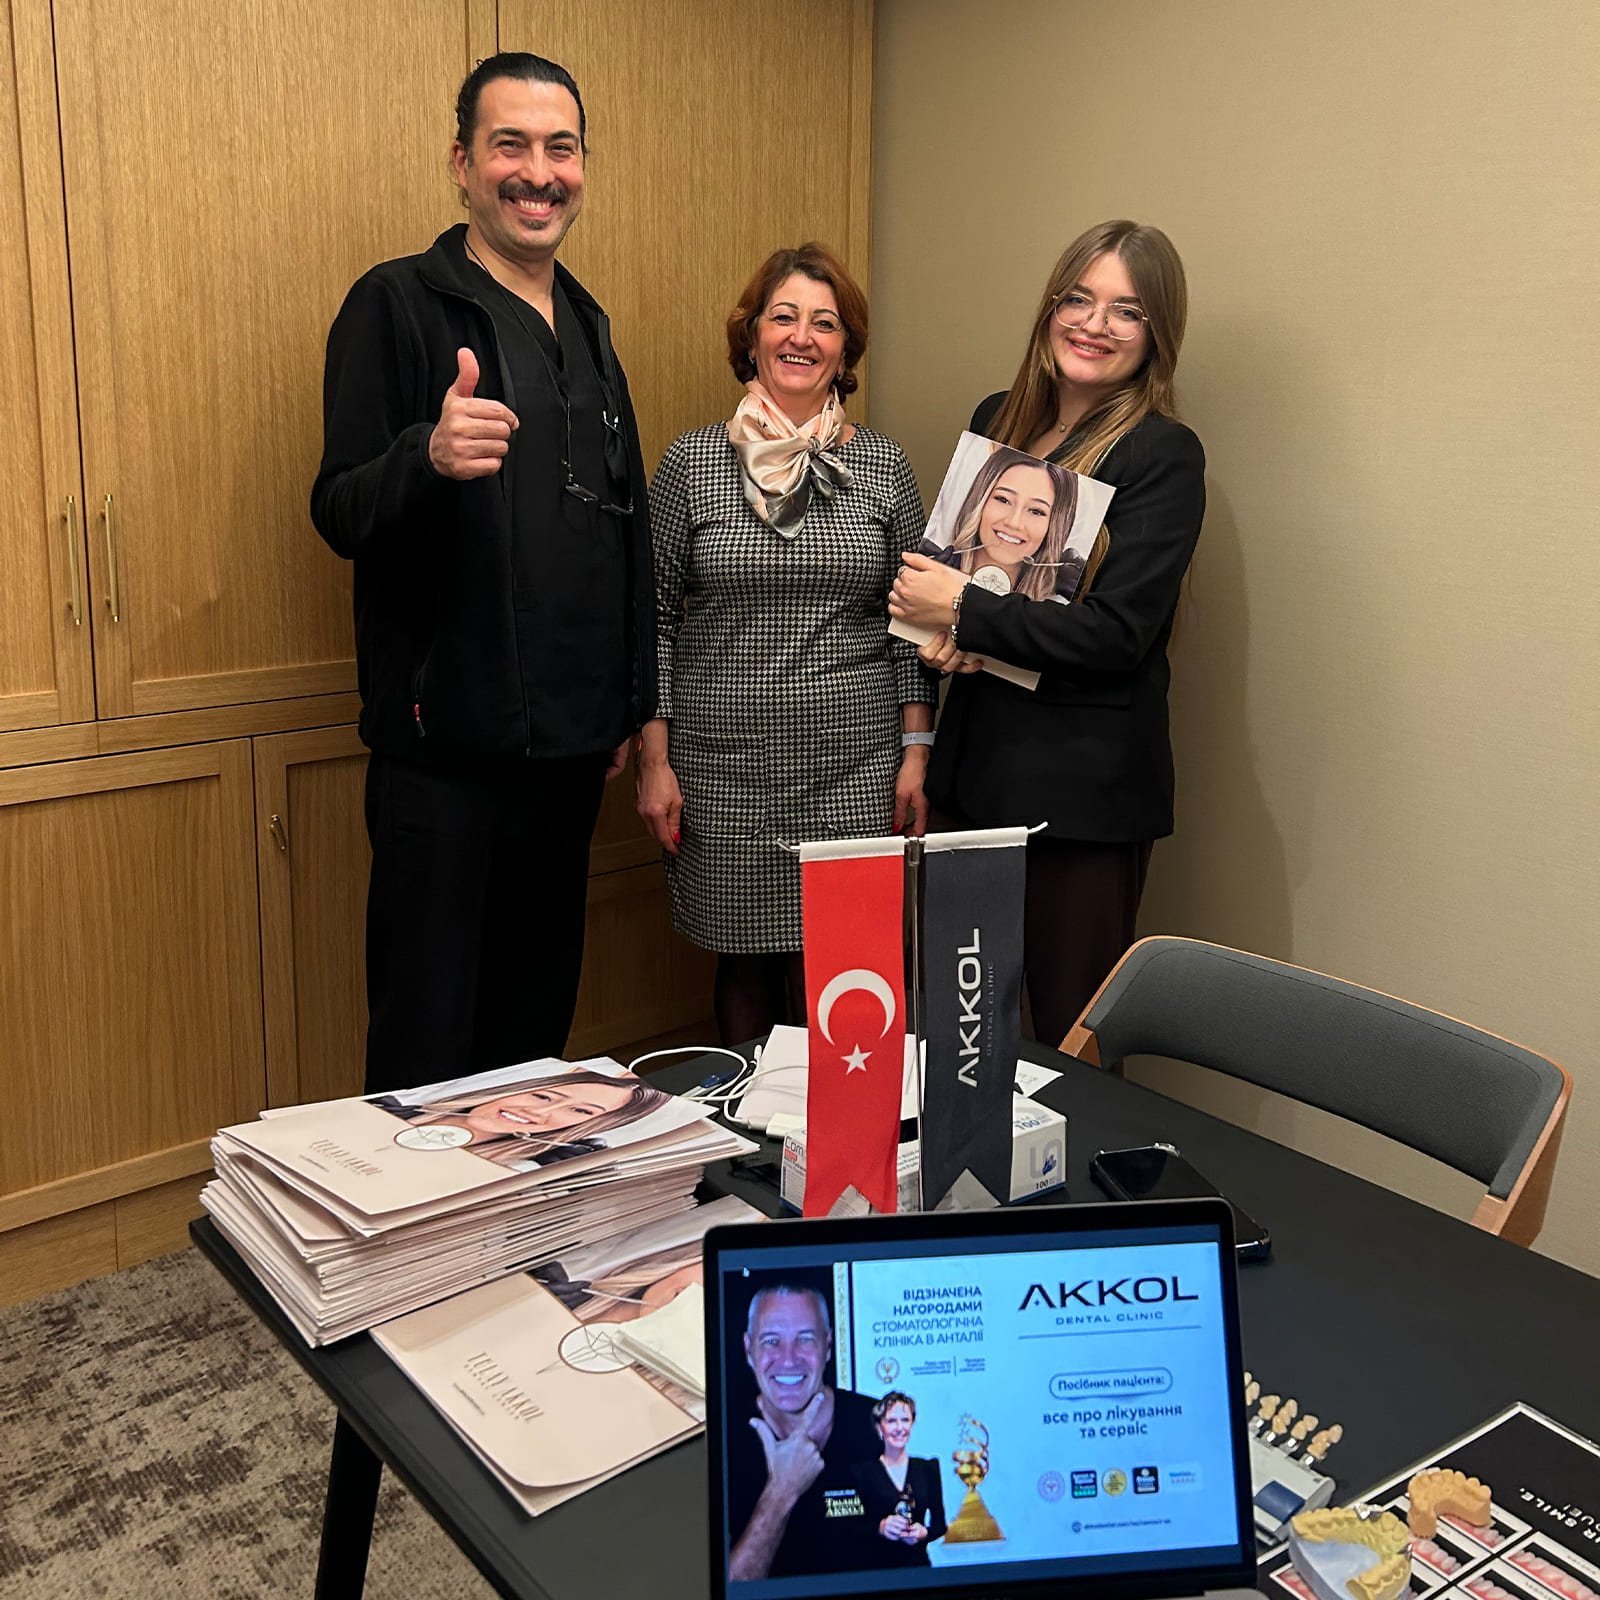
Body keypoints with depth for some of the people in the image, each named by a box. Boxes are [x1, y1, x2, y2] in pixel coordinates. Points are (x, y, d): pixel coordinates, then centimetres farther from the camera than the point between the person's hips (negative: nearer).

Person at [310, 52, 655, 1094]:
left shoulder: (588, 328, 16)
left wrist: (633, 707, 17)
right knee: (426, 1042, 0)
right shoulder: (399, 305, -5)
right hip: (446, 745, -6)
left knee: (540, 1022, 15)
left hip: (570, 743, 6)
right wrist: (429, 457, -31)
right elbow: (341, 515, -10)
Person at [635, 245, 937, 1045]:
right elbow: (654, 618, 3)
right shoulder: (692, 462, 1)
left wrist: (915, 753, 4)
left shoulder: (884, 466, 5)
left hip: (853, 767, 1)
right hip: (724, 766, 0)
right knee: (744, 957, 8)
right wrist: (654, 758, -1)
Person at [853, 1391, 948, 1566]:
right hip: (878, 1566, -2)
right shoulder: (863, 1471, -5)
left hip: (918, 1562, 2)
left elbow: (940, 1524, 8)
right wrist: (880, 1527, -22)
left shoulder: (928, 1468, 4)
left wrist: (924, 1533, -11)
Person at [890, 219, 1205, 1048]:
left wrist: (964, 611, -13)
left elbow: (1115, 632, -16)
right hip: (976, 763, 6)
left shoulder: (1163, 456, -9)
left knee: (1072, 1038, 3)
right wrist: (942, 629, -3)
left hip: (1084, 787, -6)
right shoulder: (998, 419, 11)